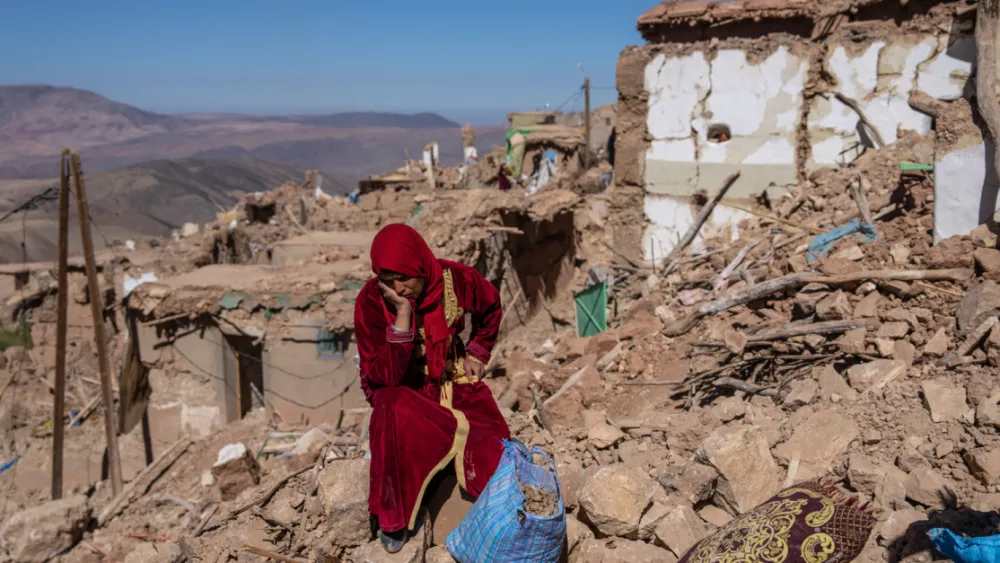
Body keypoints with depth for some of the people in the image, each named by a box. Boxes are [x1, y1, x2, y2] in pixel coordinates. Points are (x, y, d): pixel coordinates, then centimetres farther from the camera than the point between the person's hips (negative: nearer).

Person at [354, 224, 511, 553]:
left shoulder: (456, 279, -17)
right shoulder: (370, 302, -22)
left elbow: (491, 307, 8)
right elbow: (385, 377, -29)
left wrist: (478, 352, 2)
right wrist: (402, 314, -36)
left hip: (451, 377, 2)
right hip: (400, 386, -2)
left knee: (492, 447, -21)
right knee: (395, 415, -37)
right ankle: (393, 517, -16)